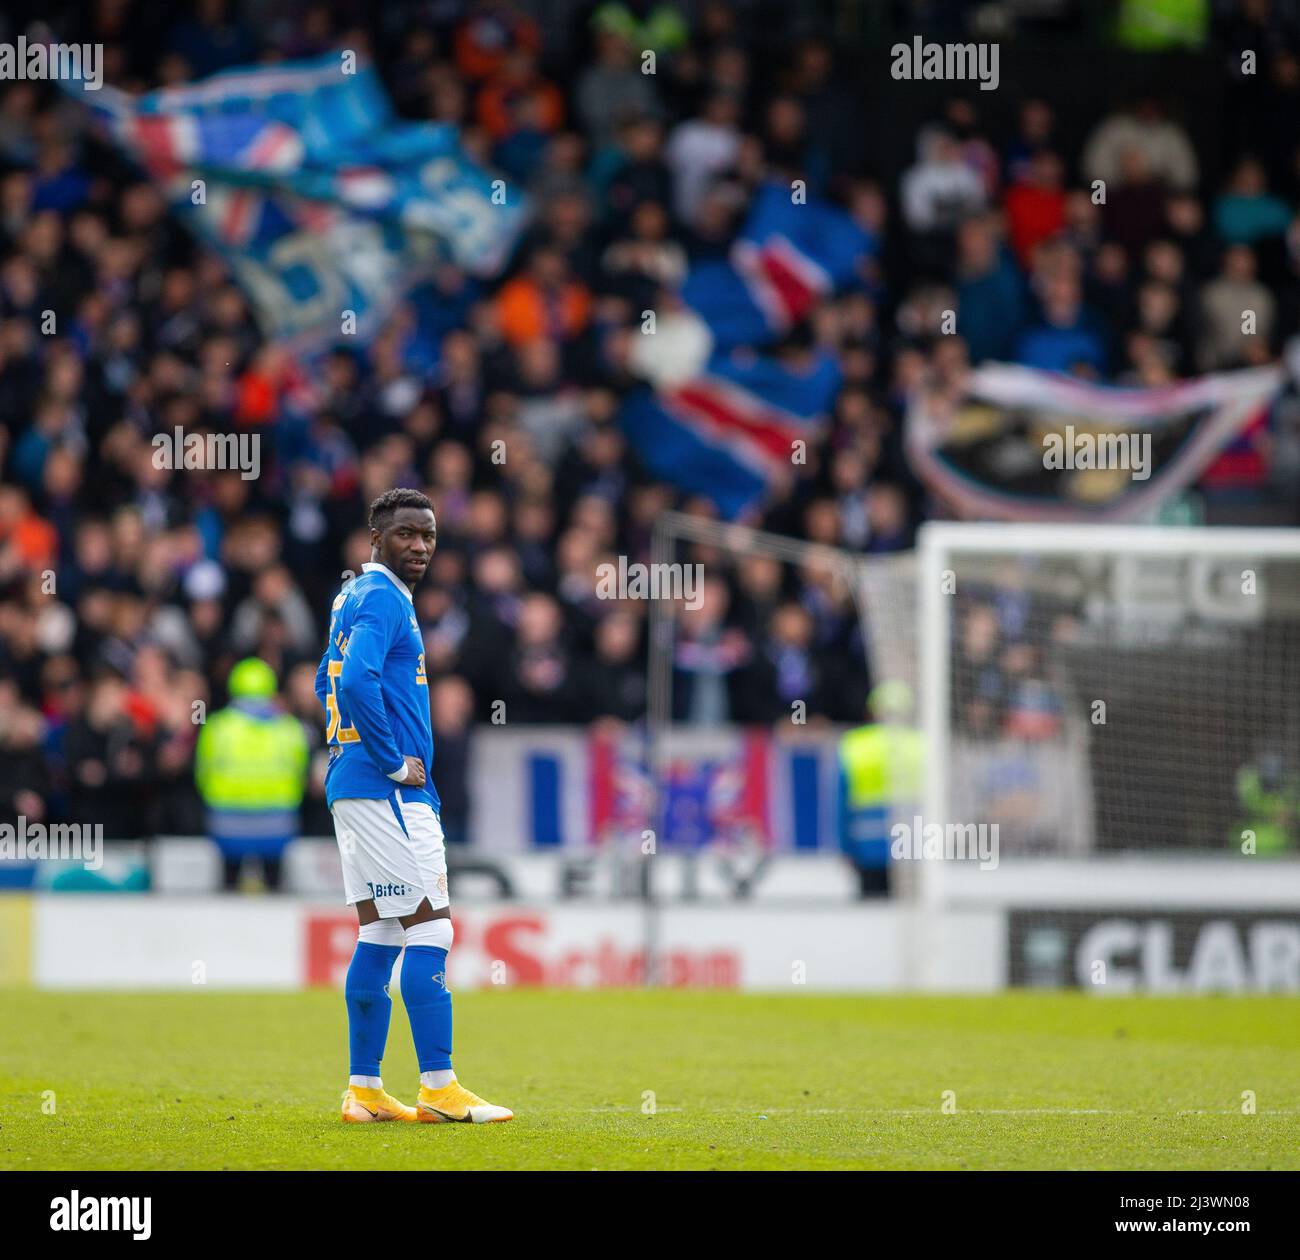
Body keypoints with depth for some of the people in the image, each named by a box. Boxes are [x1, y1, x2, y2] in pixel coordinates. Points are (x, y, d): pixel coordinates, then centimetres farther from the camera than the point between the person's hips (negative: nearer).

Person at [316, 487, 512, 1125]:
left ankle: (364, 1091, 10)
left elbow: (330, 683, 29)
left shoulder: (352, 597, 17)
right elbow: (355, 681, -28)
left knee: (380, 936, 10)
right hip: (390, 793, -10)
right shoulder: (383, 599, -13)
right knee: (429, 930, -8)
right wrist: (396, 763, -19)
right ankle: (439, 1088, -9)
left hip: (352, 786, 10)